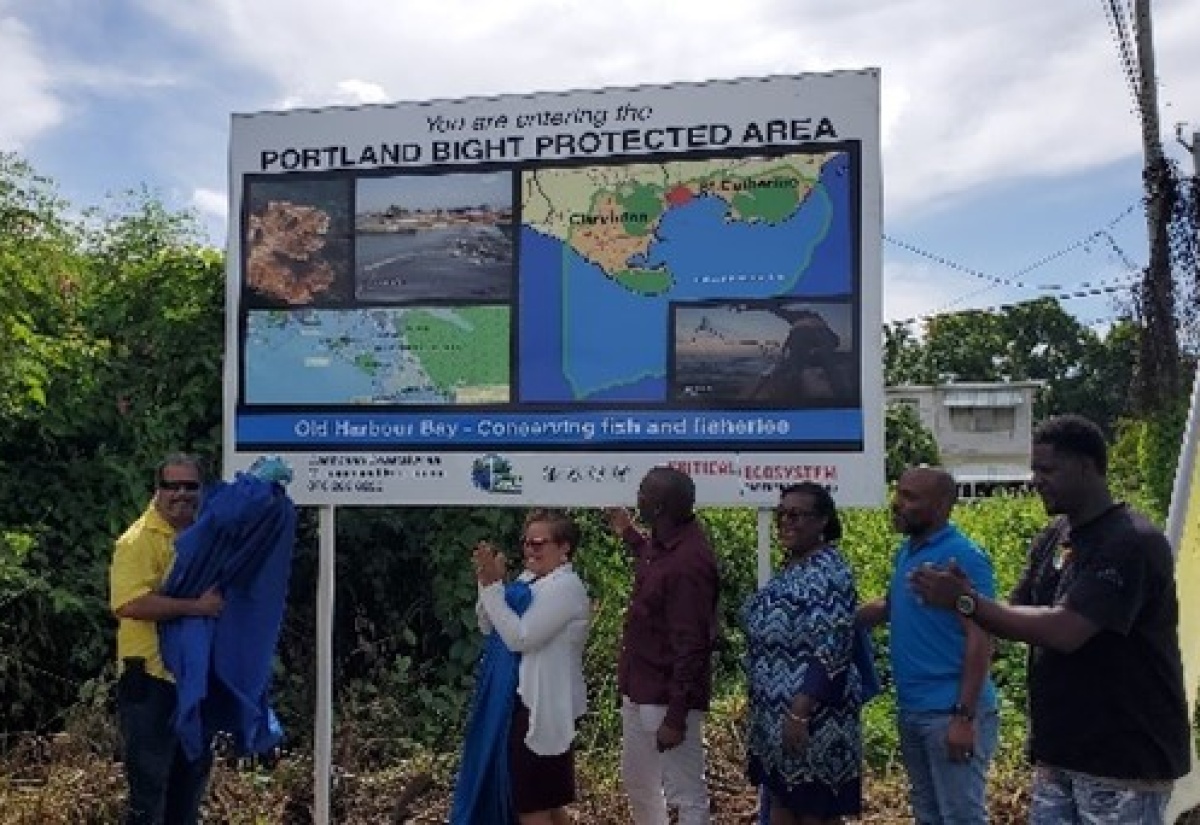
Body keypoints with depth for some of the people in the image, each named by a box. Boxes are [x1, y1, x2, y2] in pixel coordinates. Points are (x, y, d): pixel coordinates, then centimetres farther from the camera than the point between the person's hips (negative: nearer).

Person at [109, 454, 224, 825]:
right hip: (153, 678, -7)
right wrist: (195, 606, -26)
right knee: (149, 778, 0)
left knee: (193, 772, 18)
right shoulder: (138, 540, -13)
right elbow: (130, 603, -27)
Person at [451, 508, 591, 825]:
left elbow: (519, 638, -24)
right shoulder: (528, 580, 9)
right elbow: (488, 627, 9)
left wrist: (493, 585, -21)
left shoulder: (566, 587, -17)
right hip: (519, 699, 9)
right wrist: (487, 581, -6)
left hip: (543, 707, -9)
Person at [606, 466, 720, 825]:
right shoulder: (664, 543, 3)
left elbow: (691, 646, -25)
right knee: (637, 781, 23)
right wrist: (628, 534, 26)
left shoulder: (688, 562, -26)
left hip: (668, 700, -10)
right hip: (639, 692, 10)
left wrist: (676, 717, -23)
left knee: (686, 795, 2)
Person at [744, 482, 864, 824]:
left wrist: (798, 714, -26)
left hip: (812, 715, -9)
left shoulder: (829, 572, -18)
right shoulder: (790, 567, 10)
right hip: (776, 710, 9)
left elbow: (829, 655, -24)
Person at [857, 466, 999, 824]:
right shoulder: (906, 551, 9)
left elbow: (980, 639, -18)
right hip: (912, 709, 8)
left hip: (950, 712, -8)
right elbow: (891, 606, 22)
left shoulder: (963, 556, -15)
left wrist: (965, 716, -22)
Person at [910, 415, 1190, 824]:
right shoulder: (1051, 538, 7)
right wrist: (968, 599, -11)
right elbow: (1020, 620, 10)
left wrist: (967, 601, -21)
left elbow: (1064, 631, -27)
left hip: (1126, 758, -7)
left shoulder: (1132, 542, -18)